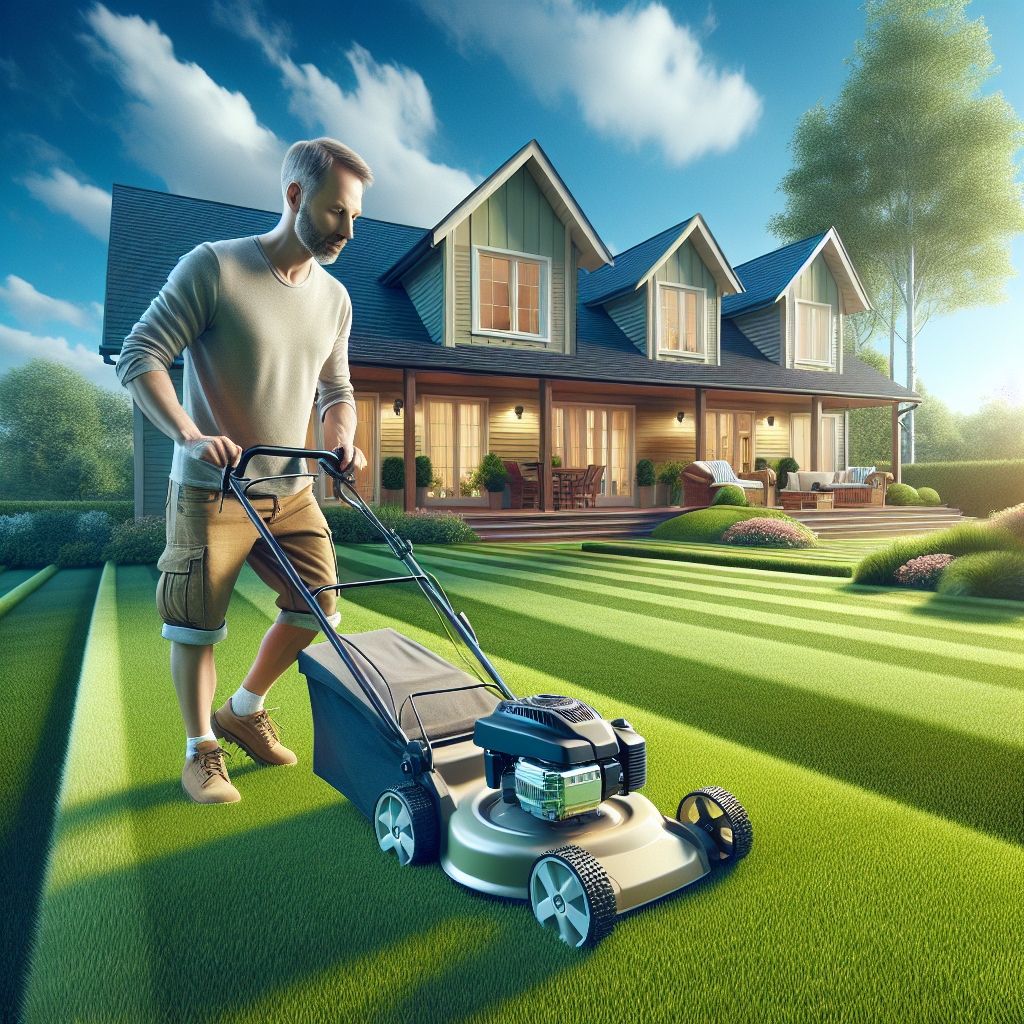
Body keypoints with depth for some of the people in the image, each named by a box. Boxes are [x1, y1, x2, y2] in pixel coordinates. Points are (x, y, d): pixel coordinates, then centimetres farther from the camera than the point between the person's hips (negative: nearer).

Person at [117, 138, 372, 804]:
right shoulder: (212, 267, -9)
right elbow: (139, 357, -12)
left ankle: (244, 710, 24)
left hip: (291, 490, 5)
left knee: (319, 604, 0)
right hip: (211, 489, -5)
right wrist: (190, 434, -27)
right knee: (198, 626, 1)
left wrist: (342, 438, -3)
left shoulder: (335, 299, 8)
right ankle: (201, 748, 24)